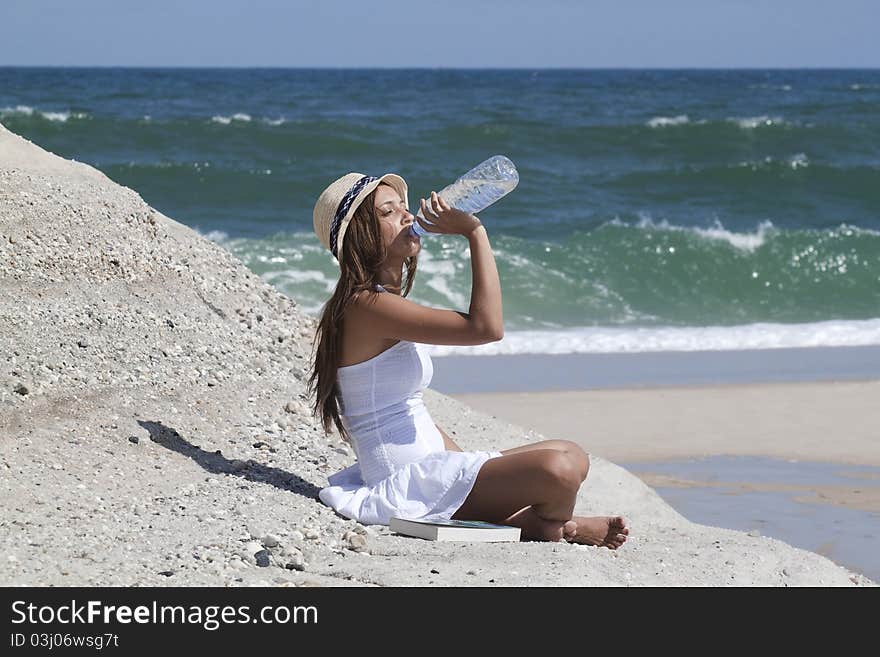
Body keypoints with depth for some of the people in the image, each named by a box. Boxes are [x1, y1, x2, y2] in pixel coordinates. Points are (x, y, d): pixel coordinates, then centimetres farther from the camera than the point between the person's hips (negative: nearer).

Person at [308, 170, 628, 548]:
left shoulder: (387, 306, 16)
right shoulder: (367, 305, -16)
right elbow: (486, 327, -23)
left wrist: (472, 467, 15)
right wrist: (474, 233, -17)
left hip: (431, 466, 11)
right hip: (407, 483, -11)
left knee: (571, 456, 16)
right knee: (558, 471, -26)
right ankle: (546, 526, 1)